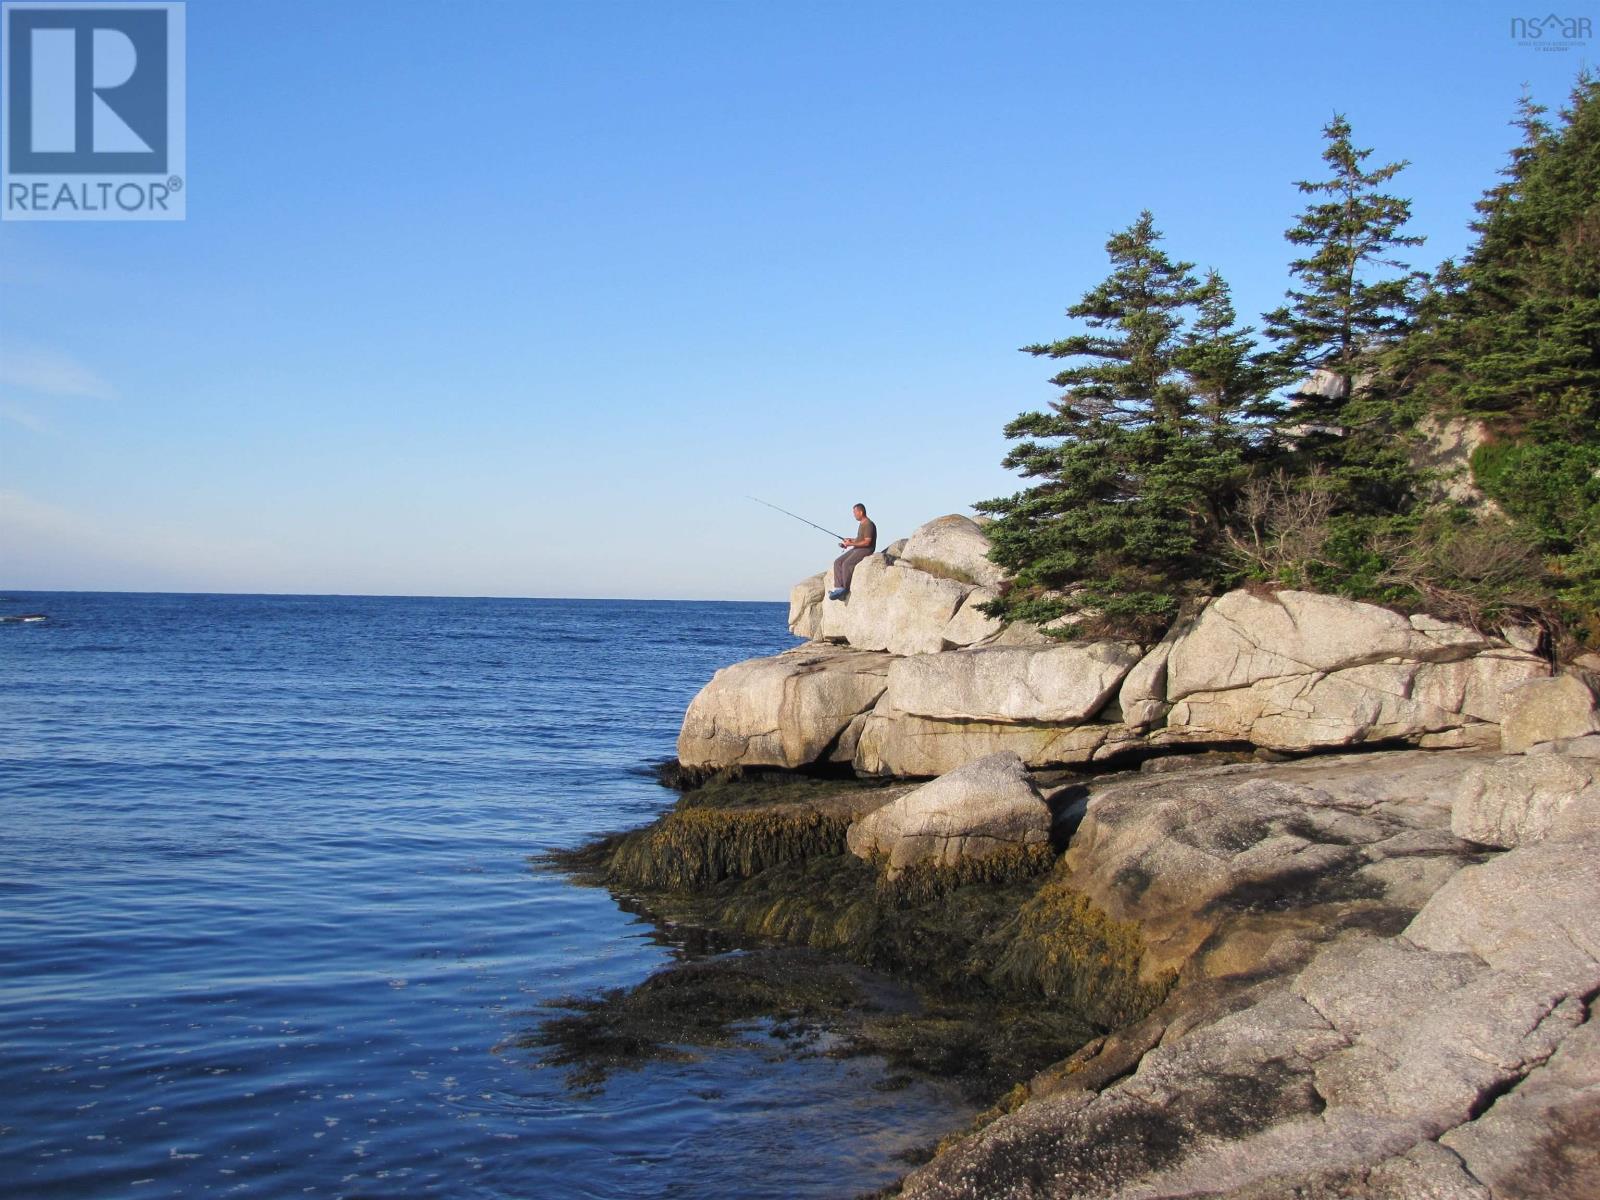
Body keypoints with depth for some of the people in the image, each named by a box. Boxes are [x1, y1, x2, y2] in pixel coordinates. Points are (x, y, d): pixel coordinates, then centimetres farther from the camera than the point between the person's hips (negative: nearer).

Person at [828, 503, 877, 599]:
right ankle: (838, 587, -16)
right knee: (837, 562, -7)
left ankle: (846, 590, -18)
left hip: (866, 550, -10)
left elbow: (867, 542, -21)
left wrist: (851, 544, -20)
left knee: (846, 564, -28)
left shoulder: (868, 525, -15)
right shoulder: (861, 524, 17)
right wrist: (851, 540, 9)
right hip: (857, 549, 10)